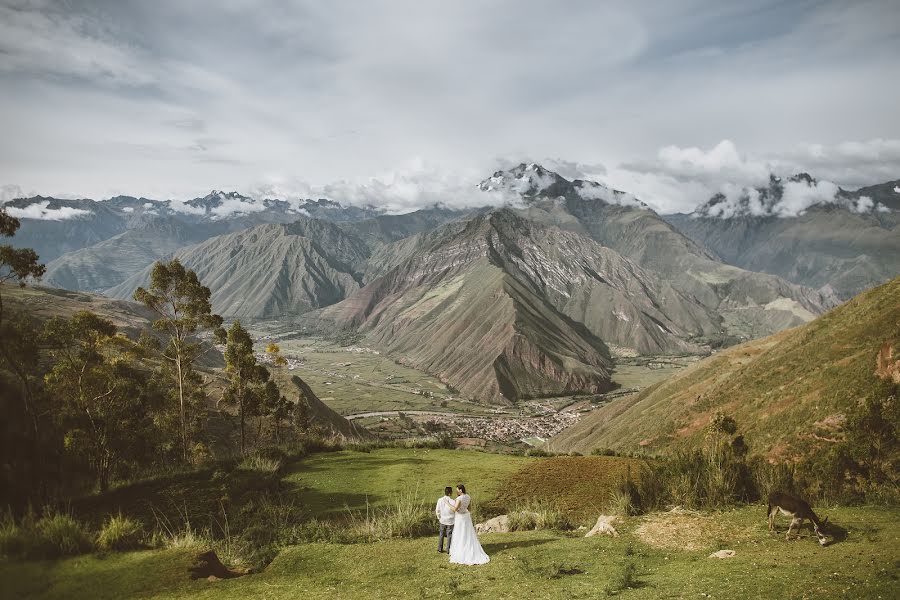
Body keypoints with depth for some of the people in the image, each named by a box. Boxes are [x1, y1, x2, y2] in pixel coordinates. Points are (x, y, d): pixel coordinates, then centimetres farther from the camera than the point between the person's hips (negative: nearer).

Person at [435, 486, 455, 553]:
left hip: (442, 520, 3)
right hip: (450, 521, -3)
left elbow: (437, 511, -3)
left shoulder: (440, 500, -13)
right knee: (449, 535, 12)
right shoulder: (452, 501, -23)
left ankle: (440, 548, 27)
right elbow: (456, 511, -14)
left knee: (441, 535, 19)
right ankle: (449, 549, 19)